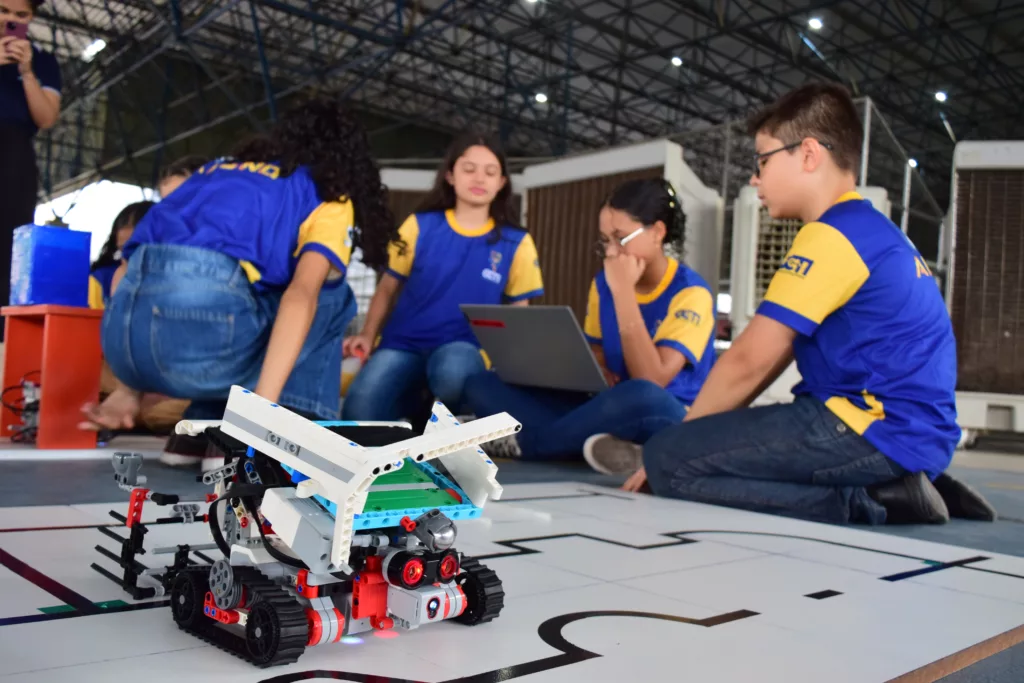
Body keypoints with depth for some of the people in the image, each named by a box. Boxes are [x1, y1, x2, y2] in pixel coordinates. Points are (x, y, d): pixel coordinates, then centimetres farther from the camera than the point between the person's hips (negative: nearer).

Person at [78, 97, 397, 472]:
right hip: (202, 329, -6)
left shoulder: (218, 169, 32)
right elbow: (301, 295, -7)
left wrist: (129, 388, 24)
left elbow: (125, 275, 25)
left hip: (120, 339, 6)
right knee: (330, 292, 20)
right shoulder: (331, 200, 15)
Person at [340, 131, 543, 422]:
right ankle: (412, 401, 6)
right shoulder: (420, 226, 4)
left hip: (465, 348, 0)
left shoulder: (516, 243, 4)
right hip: (404, 343, 1)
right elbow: (387, 289, 11)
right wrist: (368, 336, -5)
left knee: (452, 371, -39)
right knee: (358, 414, -27)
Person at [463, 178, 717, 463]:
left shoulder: (690, 292, -12)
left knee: (642, 398, -42)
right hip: (611, 412, 6)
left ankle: (523, 441, -20)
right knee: (483, 385, -8)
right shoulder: (603, 283, 5)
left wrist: (623, 290, -22)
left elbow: (651, 382, -23)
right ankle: (603, 443, -28)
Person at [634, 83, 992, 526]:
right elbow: (774, 355, 18)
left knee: (667, 461, -16)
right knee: (711, 439, 23)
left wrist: (677, 441, -1)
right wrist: (701, 434, 16)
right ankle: (884, 490, 8)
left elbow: (749, 360, -14)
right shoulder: (873, 232, 20)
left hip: (879, 431, -10)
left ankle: (863, 504, -15)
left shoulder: (831, 234, -13)